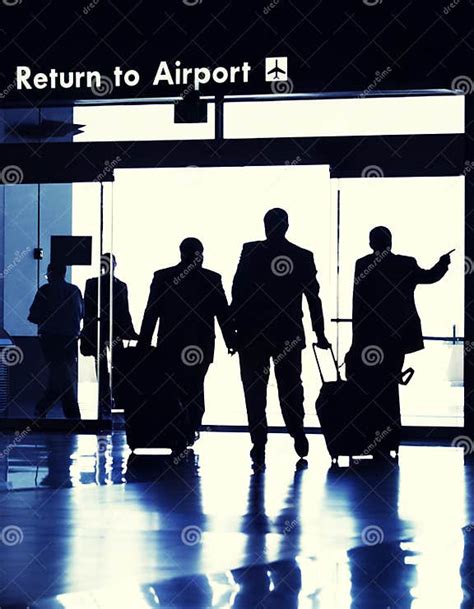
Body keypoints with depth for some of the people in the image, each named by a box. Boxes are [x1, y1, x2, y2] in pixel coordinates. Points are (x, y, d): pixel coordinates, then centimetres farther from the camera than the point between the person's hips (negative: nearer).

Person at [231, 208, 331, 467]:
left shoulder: (250, 251, -6)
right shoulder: (303, 256, 1)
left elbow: (237, 291, -6)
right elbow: (314, 297, 3)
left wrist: (232, 327, 0)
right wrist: (320, 334, 8)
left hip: (252, 334, -2)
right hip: (290, 335, 2)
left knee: (255, 389, 3)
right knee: (290, 386, 16)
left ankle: (259, 444, -1)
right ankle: (297, 433, 7)